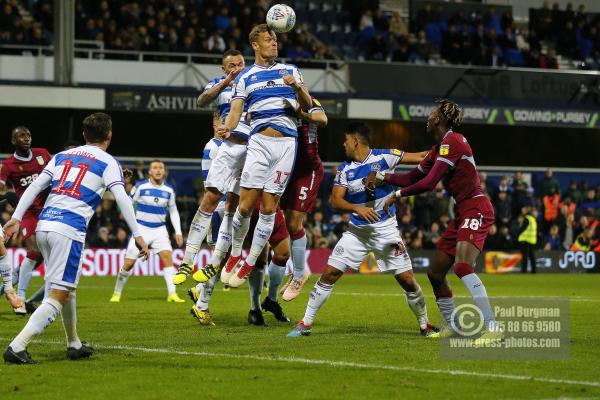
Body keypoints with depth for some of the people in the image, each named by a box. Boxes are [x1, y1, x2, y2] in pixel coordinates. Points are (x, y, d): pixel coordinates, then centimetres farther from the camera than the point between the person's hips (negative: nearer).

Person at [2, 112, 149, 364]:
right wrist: (137, 235, -7)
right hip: (69, 230, -6)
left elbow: (34, 187, 12)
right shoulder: (108, 163, 5)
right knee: (58, 297, -7)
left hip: (44, 225, 6)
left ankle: (74, 345, 31)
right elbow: (122, 199, -6)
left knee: (67, 288, 23)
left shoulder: (62, 156, 19)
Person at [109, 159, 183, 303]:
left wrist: (178, 232, 8)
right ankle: (116, 294, 15)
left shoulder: (168, 190, 3)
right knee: (129, 263, -2)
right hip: (141, 229, -2)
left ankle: (172, 294, -16)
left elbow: (173, 211, 14)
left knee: (167, 256, -17)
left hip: (159, 229, 2)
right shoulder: (140, 187, -8)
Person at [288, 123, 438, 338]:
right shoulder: (345, 169, 1)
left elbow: (418, 157, -4)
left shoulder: (383, 157, -6)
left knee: (407, 279, -5)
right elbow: (335, 200, -8)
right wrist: (357, 208, -26)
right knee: (330, 273, -4)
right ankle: (306, 323, 5)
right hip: (357, 230, 2)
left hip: (386, 229, -2)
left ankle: (425, 325, 14)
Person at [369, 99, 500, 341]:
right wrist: (382, 177, 13)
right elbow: (413, 177, 24)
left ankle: (493, 328, -33)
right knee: (435, 273, 11)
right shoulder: (438, 149, 17)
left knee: (462, 266, -28)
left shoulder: (452, 142, -14)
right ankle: (451, 326, 25)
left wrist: (398, 194, -9)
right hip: (462, 212, 10)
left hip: (476, 209, -10)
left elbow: (430, 182, -19)